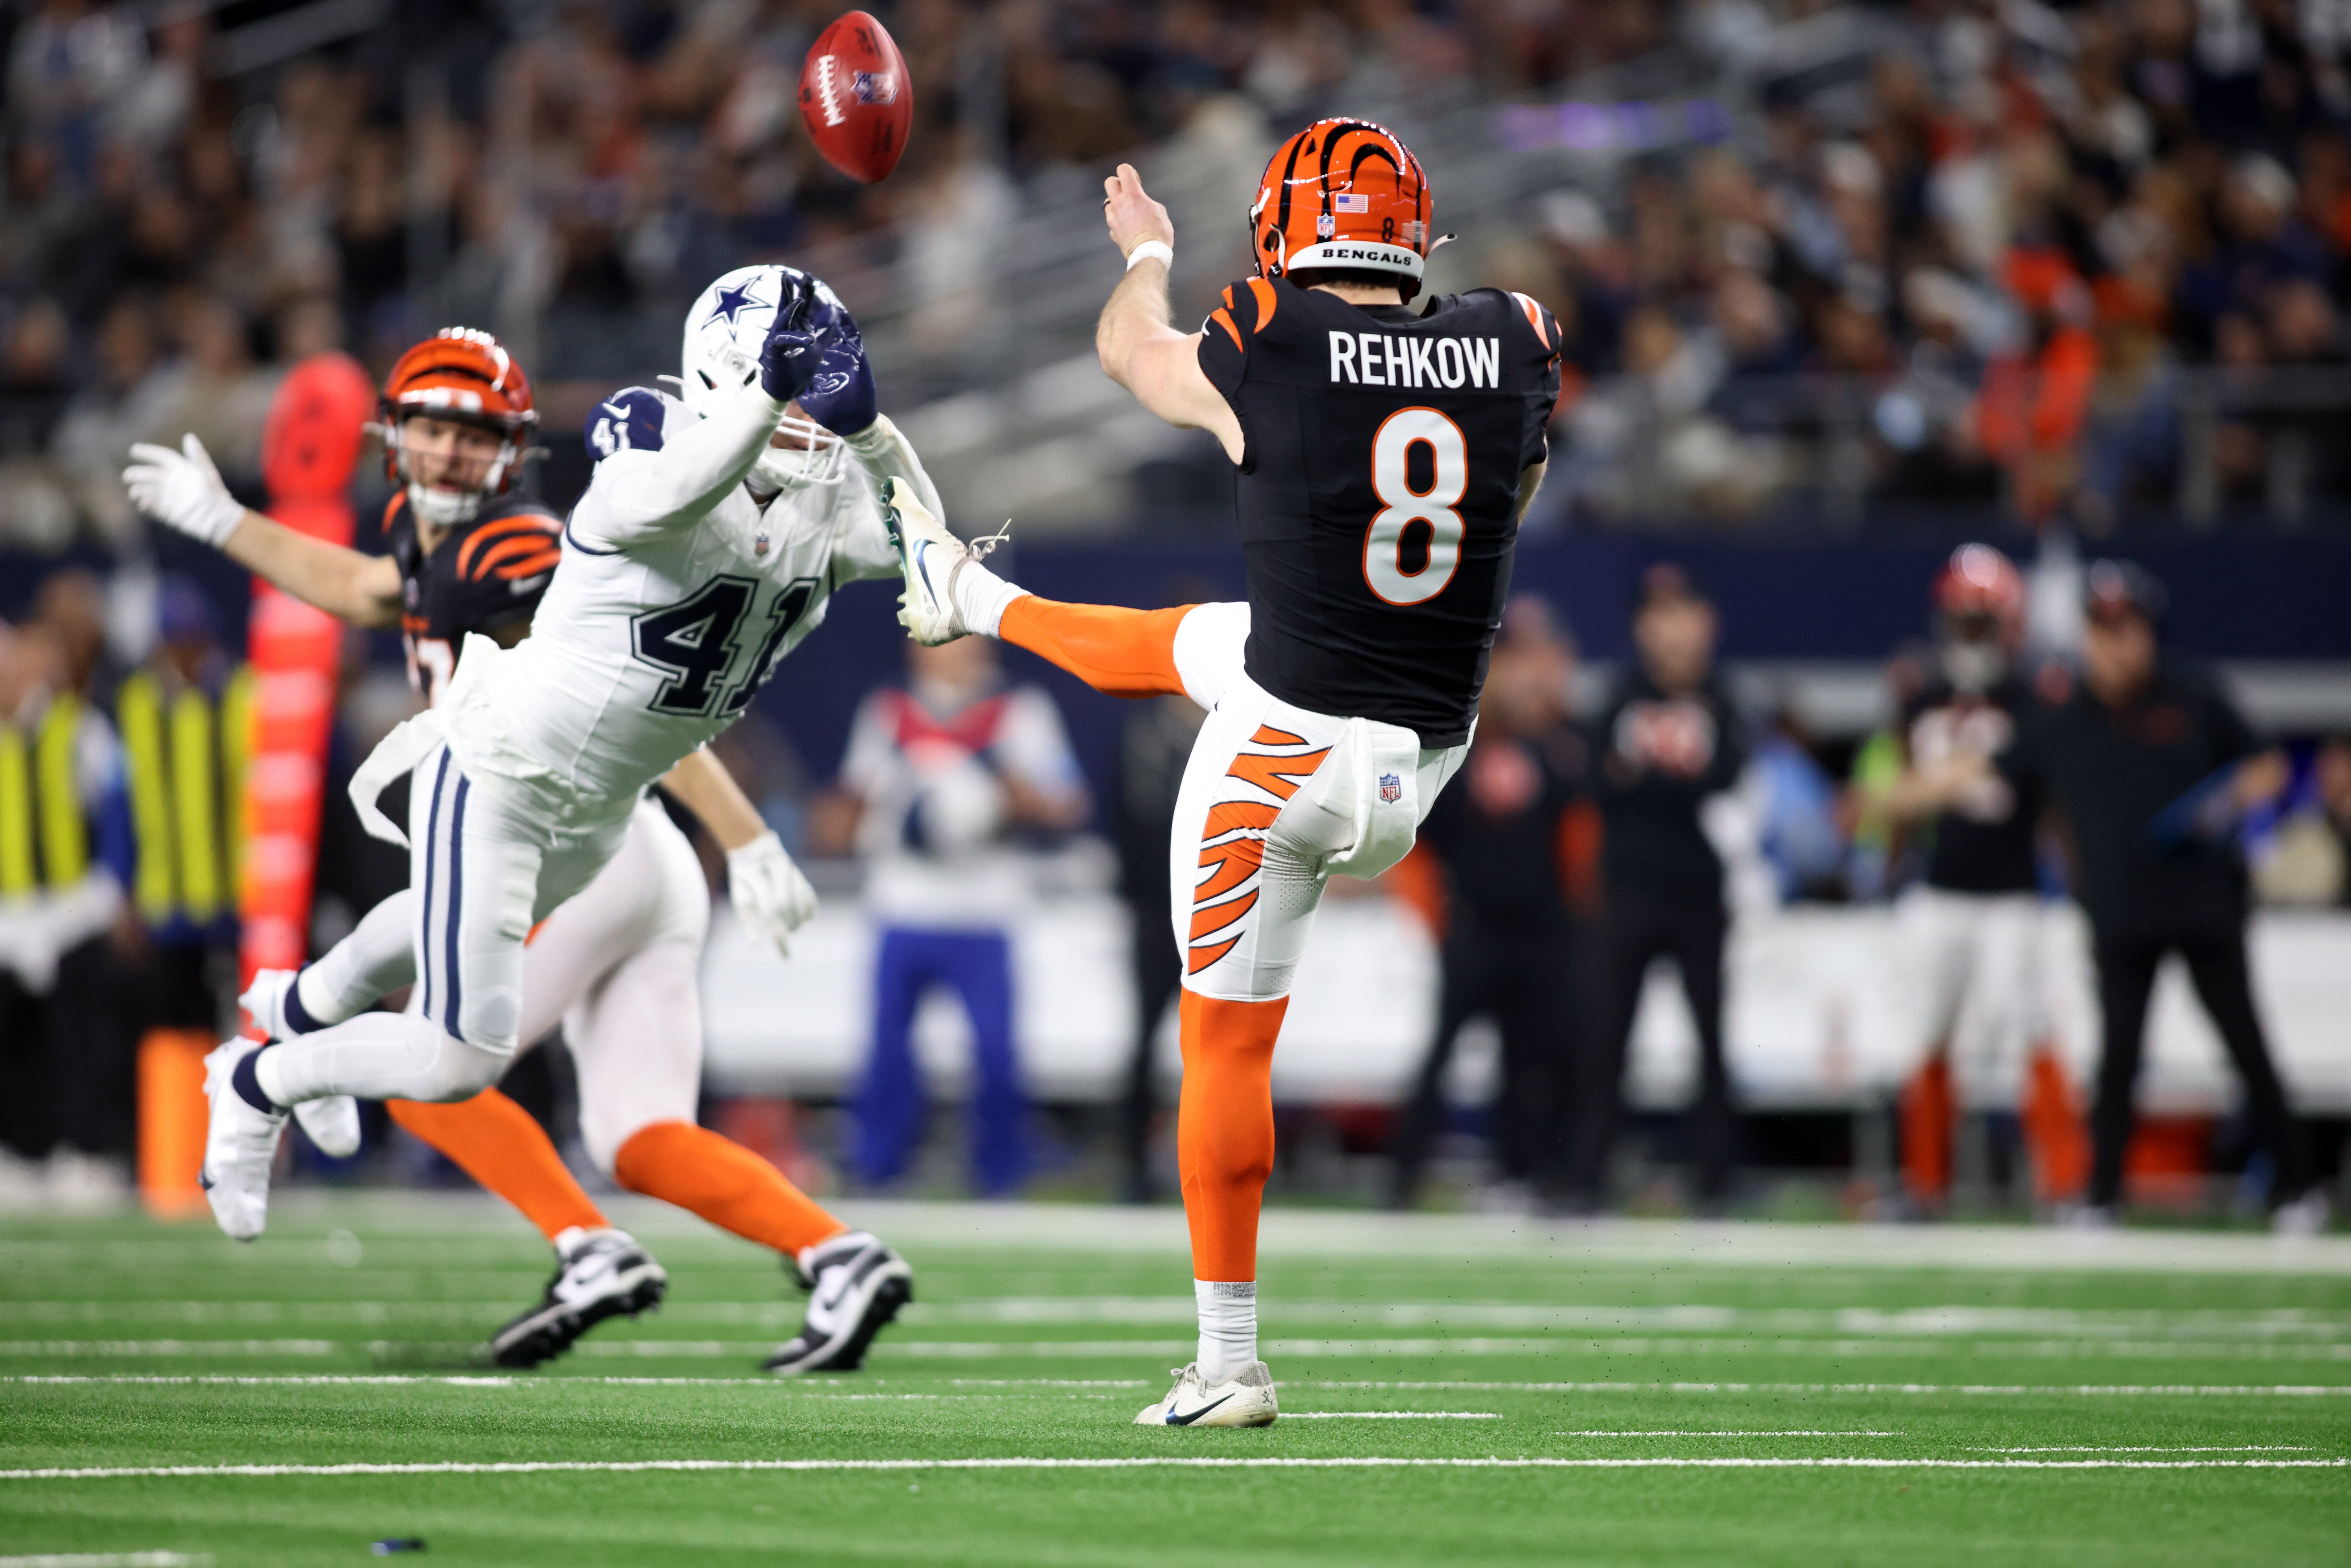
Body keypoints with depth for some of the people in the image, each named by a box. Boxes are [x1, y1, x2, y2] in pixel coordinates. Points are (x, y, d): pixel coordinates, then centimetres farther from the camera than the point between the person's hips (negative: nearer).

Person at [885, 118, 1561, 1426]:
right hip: (1432, 754, 5)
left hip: (1289, 752, -5)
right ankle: (975, 601, 62)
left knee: (1228, 1044, 9)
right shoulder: (1514, 352, -7)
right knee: (1171, 645, 32)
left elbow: (1130, 350, 8)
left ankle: (1231, 1365, 14)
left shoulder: (1267, 357, -17)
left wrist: (1147, 258, 28)